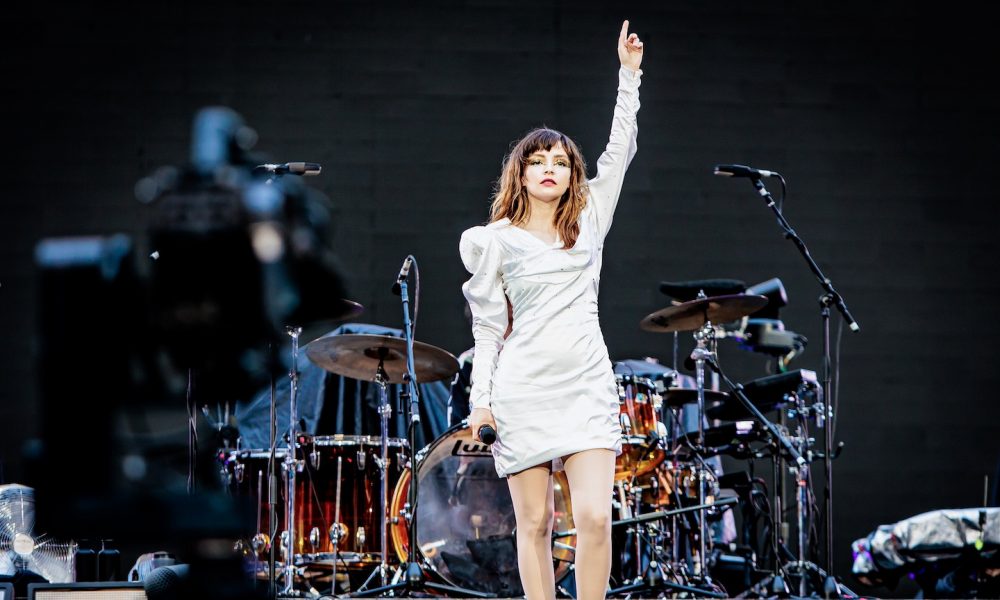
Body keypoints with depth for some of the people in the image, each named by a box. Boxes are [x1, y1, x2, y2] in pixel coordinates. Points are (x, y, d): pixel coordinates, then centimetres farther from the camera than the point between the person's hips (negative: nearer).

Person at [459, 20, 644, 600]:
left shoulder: (590, 221, 12)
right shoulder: (497, 240, 6)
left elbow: (620, 151, 11)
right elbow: (488, 326, 7)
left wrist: (630, 74, 9)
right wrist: (480, 399, 1)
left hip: (587, 388, 1)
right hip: (522, 393, -1)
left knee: (595, 517, -12)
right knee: (535, 521, 1)